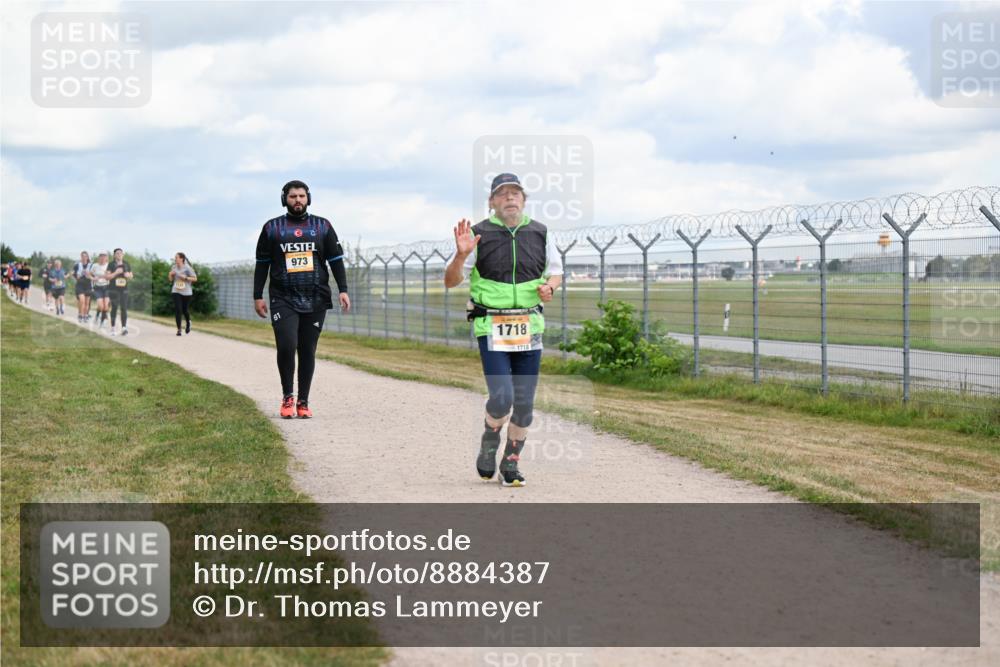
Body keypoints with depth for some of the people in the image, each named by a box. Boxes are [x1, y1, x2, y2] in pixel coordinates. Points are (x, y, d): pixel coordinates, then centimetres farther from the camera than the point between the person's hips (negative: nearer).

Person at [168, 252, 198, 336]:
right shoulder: (174, 267, 3)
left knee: (184, 310, 7)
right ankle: (179, 329, -6)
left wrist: (185, 277, -20)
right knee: (177, 309, -11)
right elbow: (170, 279, 14)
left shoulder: (187, 268, -10)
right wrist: (170, 274, -7)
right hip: (176, 292, 2)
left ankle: (188, 323, 40)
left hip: (186, 292, -2)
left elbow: (195, 279, -8)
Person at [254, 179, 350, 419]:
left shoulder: (322, 226, 9)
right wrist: (258, 296, 5)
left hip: (315, 301, 1)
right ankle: (287, 396, 2)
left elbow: (336, 260, 9)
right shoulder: (272, 228, 7)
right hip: (283, 300, -1)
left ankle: (303, 402, 13)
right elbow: (262, 264, 10)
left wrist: (343, 290, -2)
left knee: (308, 351, 4)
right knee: (286, 346, -17)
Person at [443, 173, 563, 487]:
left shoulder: (540, 234, 5)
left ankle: (510, 464, 18)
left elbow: (556, 273, 17)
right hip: (491, 328, -3)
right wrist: (460, 255, -23)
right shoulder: (478, 234, -4)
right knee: (502, 397, -14)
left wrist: (549, 287, -6)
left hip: (529, 328, 3)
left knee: (524, 402, 3)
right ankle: (488, 446, 15)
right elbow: (451, 282, -4)